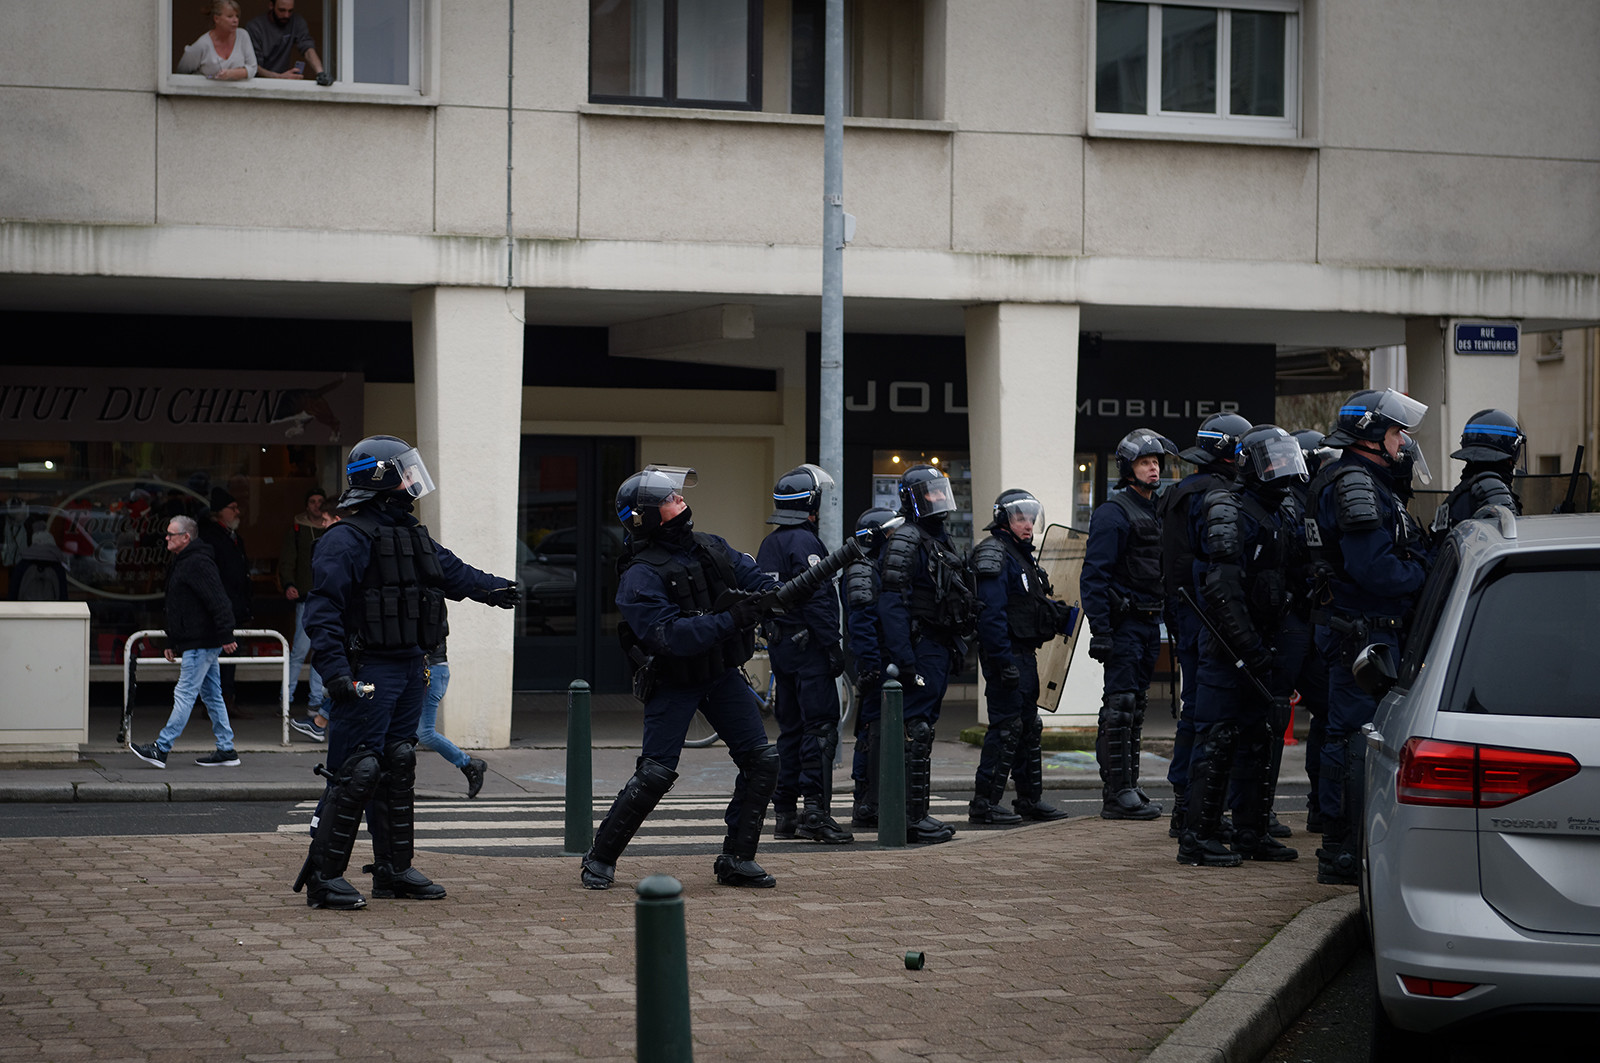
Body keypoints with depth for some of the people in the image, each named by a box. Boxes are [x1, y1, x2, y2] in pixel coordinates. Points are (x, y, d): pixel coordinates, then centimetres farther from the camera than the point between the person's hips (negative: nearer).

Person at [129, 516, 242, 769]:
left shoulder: (198, 564, -15)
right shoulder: (181, 564, 19)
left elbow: (218, 603, -23)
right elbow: (176, 609, 26)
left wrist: (225, 636, -26)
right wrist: (172, 642, 26)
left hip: (201, 644, -11)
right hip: (198, 643, 11)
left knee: (184, 694, -9)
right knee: (211, 696, 11)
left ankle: (161, 749, -9)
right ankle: (226, 750, 13)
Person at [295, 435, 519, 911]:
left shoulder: (411, 533, 14)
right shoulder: (347, 538, -14)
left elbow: (450, 570, 30)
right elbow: (324, 610, -19)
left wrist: (494, 588, 26)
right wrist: (336, 672, -26)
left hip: (409, 668, 9)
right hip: (369, 672, -9)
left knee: (398, 768, 13)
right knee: (357, 772, -10)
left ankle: (393, 870, 21)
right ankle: (322, 876, -5)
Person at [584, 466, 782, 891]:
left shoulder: (711, 547, 4)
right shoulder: (640, 576, -18)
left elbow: (754, 577, 1)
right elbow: (670, 635, -28)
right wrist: (730, 620, -33)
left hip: (722, 674, 7)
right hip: (673, 683, -6)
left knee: (762, 760, 0)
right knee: (656, 773, -12)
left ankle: (737, 859, 9)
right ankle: (600, 859, 5)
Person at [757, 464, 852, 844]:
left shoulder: (768, 544, 15)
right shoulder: (804, 542, -14)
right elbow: (817, 600, -19)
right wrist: (833, 648, -18)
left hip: (780, 647, 9)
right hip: (808, 646, -9)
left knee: (791, 728, 12)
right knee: (820, 728, -8)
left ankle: (784, 813, 13)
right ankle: (816, 810, -13)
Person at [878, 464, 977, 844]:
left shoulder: (941, 539, 18)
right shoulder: (905, 542, -13)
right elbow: (891, 604, -20)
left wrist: (957, 646, 21)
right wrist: (903, 659, -25)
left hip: (940, 651, 10)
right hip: (920, 650, -10)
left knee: (924, 727, 13)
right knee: (917, 732, -11)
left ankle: (918, 813, 18)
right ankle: (912, 817, -11)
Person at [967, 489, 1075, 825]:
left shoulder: (1023, 555, 19)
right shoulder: (994, 555, -13)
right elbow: (991, 613, -21)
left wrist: (1060, 615, 8)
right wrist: (1004, 662, -25)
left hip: (1025, 655, 10)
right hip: (1006, 655, -10)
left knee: (1029, 725, 14)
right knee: (1006, 726, -11)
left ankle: (1030, 798, 22)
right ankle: (984, 803, -9)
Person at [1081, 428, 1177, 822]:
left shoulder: (1158, 512, 16)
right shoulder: (1112, 513, -10)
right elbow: (1093, 577, -15)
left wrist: (1162, 622, 17)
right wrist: (1100, 632, -21)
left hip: (1149, 623, 8)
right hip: (1123, 623, -8)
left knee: (1135, 707, 11)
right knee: (1120, 707, -9)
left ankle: (1127, 788, 16)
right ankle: (1117, 793, -9)